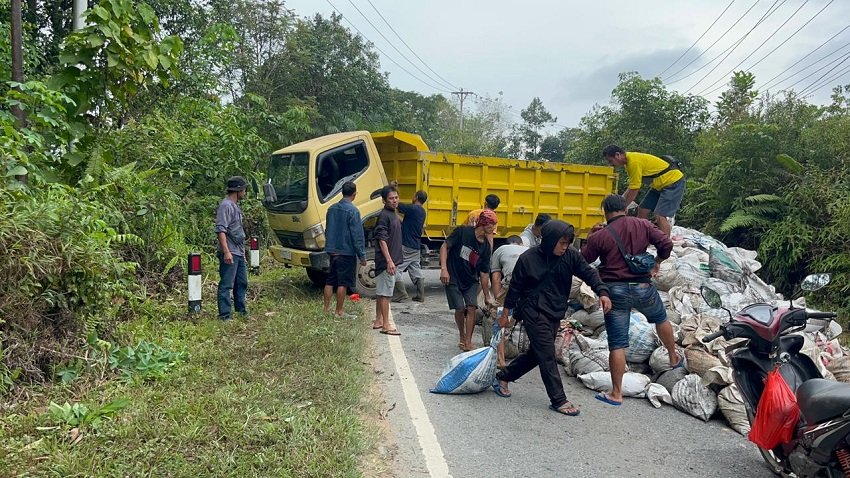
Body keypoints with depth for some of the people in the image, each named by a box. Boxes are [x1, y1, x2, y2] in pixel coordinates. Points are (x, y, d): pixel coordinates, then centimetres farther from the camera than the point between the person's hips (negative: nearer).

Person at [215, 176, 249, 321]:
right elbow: (220, 230, -20)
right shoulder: (226, 205, -13)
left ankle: (241, 311, 28)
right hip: (230, 253, -10)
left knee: (242, 283, 17)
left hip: (239, 253, 10)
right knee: (226, 285, -6)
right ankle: (224, 315, -3)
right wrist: (226, 252, -25)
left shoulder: (235, 206, 17)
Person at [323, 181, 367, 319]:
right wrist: (362, 256, -10)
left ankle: (326, 309, 19)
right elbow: (357, 235, -15)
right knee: (343, 283, 0)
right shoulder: (353, 211, -14)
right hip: (347, 252, -7)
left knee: (330, 281, 13)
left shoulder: (332, 209, 9)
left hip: (332, 251, 7)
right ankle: (339, 311, 6)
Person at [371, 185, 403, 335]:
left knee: (381, 291, 14)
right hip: (386, 260, -10)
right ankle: (386, 325, -1)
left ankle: (378, 320, 22)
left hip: (392, 259, 10)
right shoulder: (384, 215, -14)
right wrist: (389, 261, -24)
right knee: (385, 292, -5)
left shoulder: (393, 215, 14)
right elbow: (382, 240, -20)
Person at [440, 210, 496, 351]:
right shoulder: (462, 231, -16)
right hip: (453, 278, -3)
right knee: (460, 309, -4)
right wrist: (443, 269, -22)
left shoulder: (486, 246, -3)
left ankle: (468, 342, -2)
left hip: (471, 281, 4)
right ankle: (462, 337, 22)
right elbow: (444, 246, -12)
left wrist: (487, 296, 3)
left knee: (471, 308, -10)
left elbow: (484, 273, 2)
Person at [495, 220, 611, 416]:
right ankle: (558, 400, 4)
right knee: (547, 356, -6)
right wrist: (505, 313, 4)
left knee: (536, 353, 15)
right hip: (534, 313, -6)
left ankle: (503, 377, 33)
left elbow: (588, 273, -2)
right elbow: (515, 287, -3)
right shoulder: (528, 259, -12)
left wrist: (602, 292, -21)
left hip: (555, 314, 6)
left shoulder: (570, 255, -3)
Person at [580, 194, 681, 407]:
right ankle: (674, 358, 51)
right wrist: (657, 262, 16)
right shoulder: (643, 225, 0)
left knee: (617, 343, 2)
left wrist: (589, 239, 15)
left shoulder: (600, 236, -8)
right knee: (660, 318, 33)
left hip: (615, 290, -2)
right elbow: (666, 244, -1)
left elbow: (583, 259, 0)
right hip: (643, 287, 3)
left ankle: (616, 393, 7)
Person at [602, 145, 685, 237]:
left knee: (660, 216, -19)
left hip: (674, 182, -10)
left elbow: (634, 190, -22)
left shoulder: (634, 162, -26)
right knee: (642, 210, 10)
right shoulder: (629, 160, 4)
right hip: (660, 184, 10)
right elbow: (633, 186, 11)